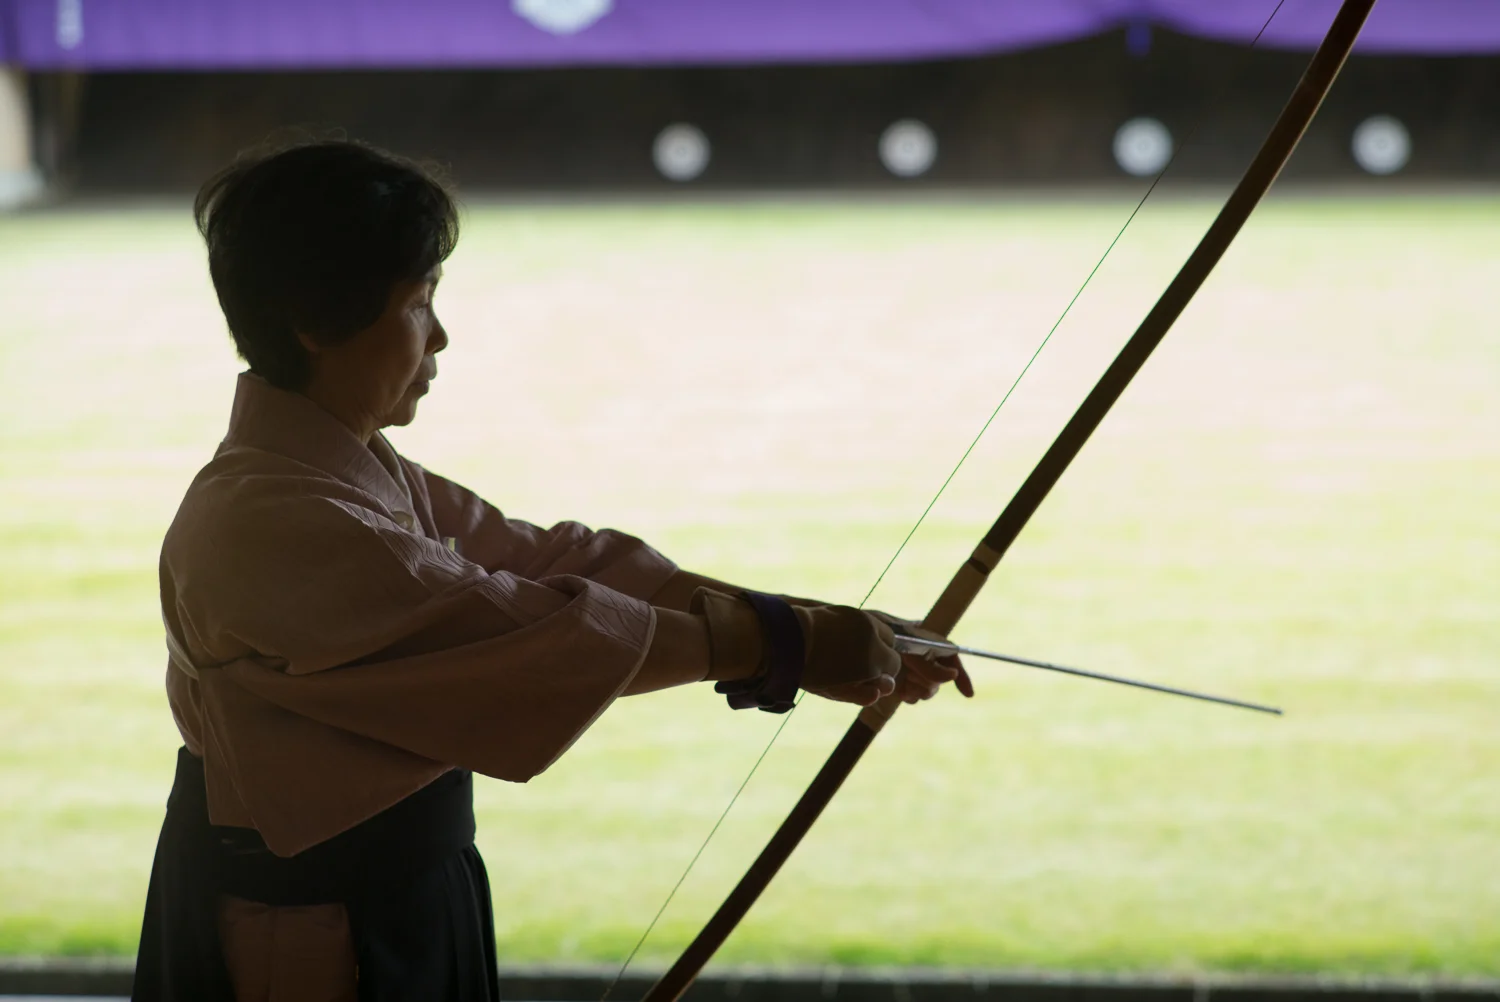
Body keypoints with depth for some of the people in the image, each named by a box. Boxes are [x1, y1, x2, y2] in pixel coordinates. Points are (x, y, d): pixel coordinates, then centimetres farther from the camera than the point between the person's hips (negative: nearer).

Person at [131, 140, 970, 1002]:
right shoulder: (270, 526, -24)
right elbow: (532, 632, -27)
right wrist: (786, 645, -21)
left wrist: (823, 633, -6)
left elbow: (553, 559, 2)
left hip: (391, 913, 9)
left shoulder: (359, 475, 7)